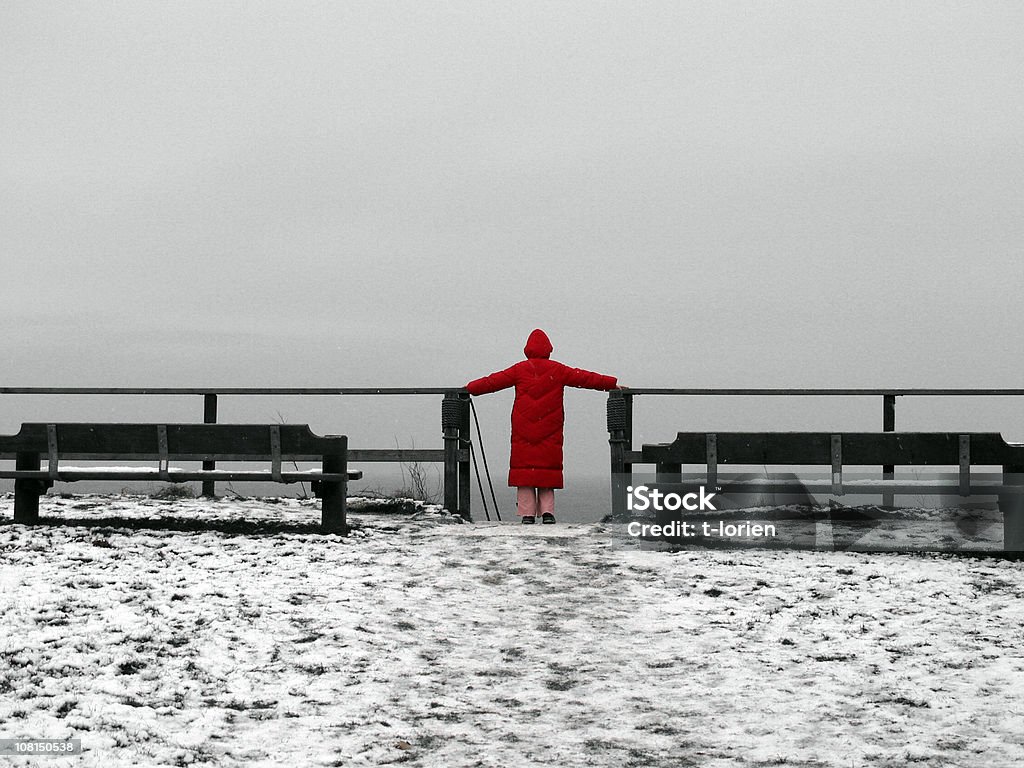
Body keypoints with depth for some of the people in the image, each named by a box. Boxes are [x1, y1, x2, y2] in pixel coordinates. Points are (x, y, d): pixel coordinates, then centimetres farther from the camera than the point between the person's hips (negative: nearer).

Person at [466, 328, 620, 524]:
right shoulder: (558, 370, 4)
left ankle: (527, 513, -4)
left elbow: (493, 381, 9)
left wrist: (470, 388, 21)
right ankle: (547, 511, -4)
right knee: (548, 469, 5)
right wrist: (612, 384, 15)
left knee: (524, 466, 1)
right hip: (549, 433, 1)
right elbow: (584, 378, 7)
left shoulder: (520, 369, 3)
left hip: (523, 433, 0)